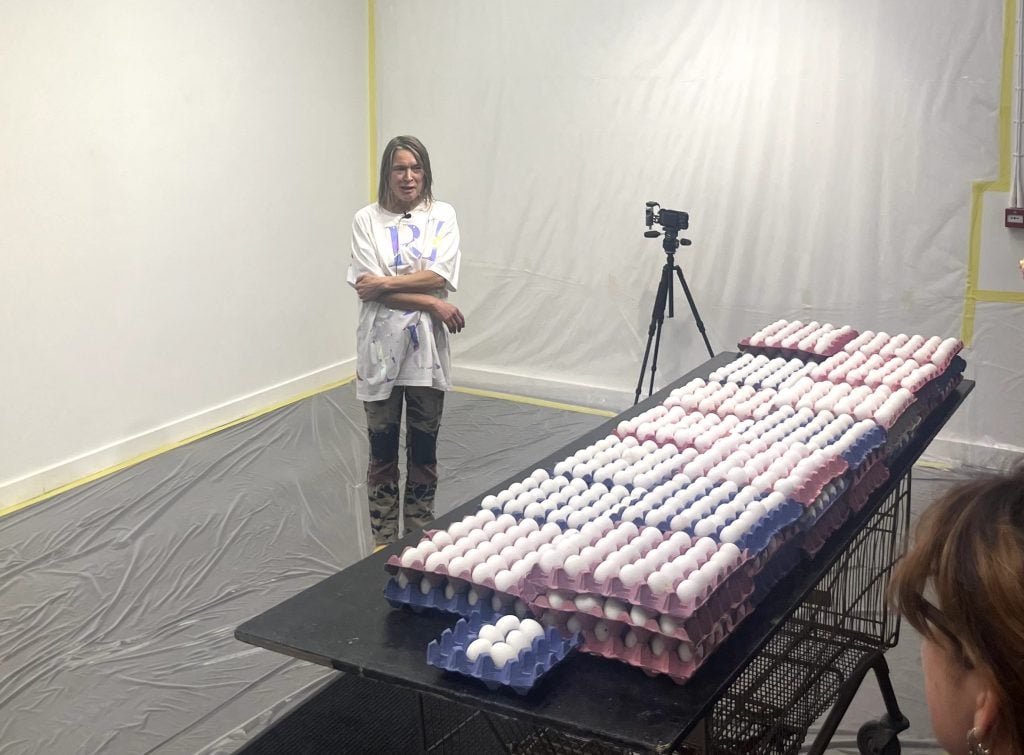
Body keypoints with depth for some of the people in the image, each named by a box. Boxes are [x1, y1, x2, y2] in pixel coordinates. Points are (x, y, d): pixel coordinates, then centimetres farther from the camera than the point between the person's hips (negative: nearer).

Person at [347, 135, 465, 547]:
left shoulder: (442, 215, 2)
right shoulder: (367, 219, -1)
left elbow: (438, 276, -10)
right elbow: (368, 287, -11)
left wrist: (384, 283, -16)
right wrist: (432, 304, -16)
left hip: (426, 347, 1)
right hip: (381, 347, -1)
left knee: (423, 447, 11)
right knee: (382, 447, 9)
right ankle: (384, 543, 22)